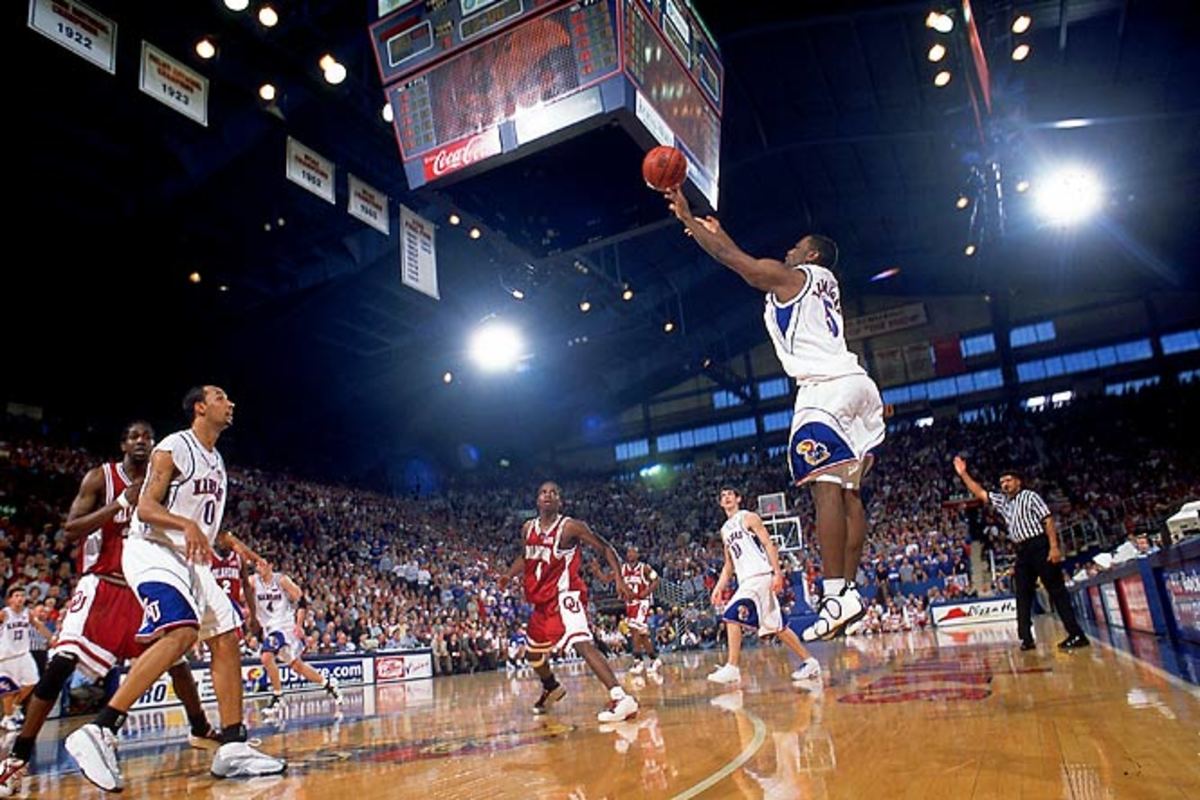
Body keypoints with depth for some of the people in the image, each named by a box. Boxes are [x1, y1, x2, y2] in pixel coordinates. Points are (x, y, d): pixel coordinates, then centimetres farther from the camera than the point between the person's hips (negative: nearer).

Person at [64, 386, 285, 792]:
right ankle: (98, 732, -26)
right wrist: (186, 524, -34)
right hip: (153, 551, -9)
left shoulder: (216, 460, 18)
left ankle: (233, 748, 4)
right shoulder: (173, 447, -8)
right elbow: (146, 507, -16)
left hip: (190, 559, 9)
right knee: (181, 633, -30)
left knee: (227, 639, 1)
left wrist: (230, 542, 9)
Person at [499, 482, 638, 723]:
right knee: (532, 652, 21)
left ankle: (621, 699, -34)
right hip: (542, 600, 8)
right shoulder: (528, 528, 6)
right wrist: (508, 575, 9)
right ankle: (552, 688, 49)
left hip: (565, 595, -8)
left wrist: (619, 578, -19)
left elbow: (605, 548, -8)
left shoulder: (571, 527, -13)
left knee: (582, 643, -28)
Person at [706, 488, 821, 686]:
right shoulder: (724, 530, 21)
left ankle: (732, 668, -17)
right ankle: (809, 662, 20)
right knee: (775, 626, 10)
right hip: (746, 580, 8)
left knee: (732, 615, -19)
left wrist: (777, 573, -17)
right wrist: (719, 587, 13)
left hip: (760, 575, -8)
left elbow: (769, 545, -8)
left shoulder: (748, 517, -1)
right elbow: (729, 565, 24)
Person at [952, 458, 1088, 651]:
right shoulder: (1002, 501, 17)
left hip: (1039, 546, -7)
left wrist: (1054, 547, -18)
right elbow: (979, 493, 19)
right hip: (1022, 551, 7)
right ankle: (1026, 638, 9)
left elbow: (1048, 520, -8)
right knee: (1023, 595, 6)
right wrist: (963, 474, 10)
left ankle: (1077, 634, -7)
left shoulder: (1030, 496, -2)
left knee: (1057, 590, -7)